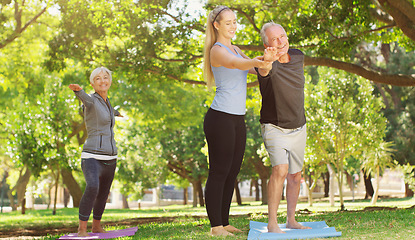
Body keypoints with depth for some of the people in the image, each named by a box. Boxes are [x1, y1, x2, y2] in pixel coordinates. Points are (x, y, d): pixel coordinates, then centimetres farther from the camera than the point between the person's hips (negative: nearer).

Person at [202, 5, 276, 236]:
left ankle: (225, 223, 17)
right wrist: (259, 62, -49)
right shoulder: (217, 50, -9)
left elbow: (252, 68, 11)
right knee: (219, 172, -5)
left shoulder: (235, 49, 19)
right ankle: (216, 226, 0)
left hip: (238, 119, 9)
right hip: (220, 118, -9)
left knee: (233, 172, 10)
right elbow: (235, 64, -30)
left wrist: (264, 60, -13)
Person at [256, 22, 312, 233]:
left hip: (298, 128, 6)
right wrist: (268, 58, -73)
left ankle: (291, 220, 24)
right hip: (274, 128, -5)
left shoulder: (299, 57, -4)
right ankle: (272, 222, -17)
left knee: (295, 176, 10)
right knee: (281, 169, -24)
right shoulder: (266, 65, -22)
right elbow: (265, 70, -49)